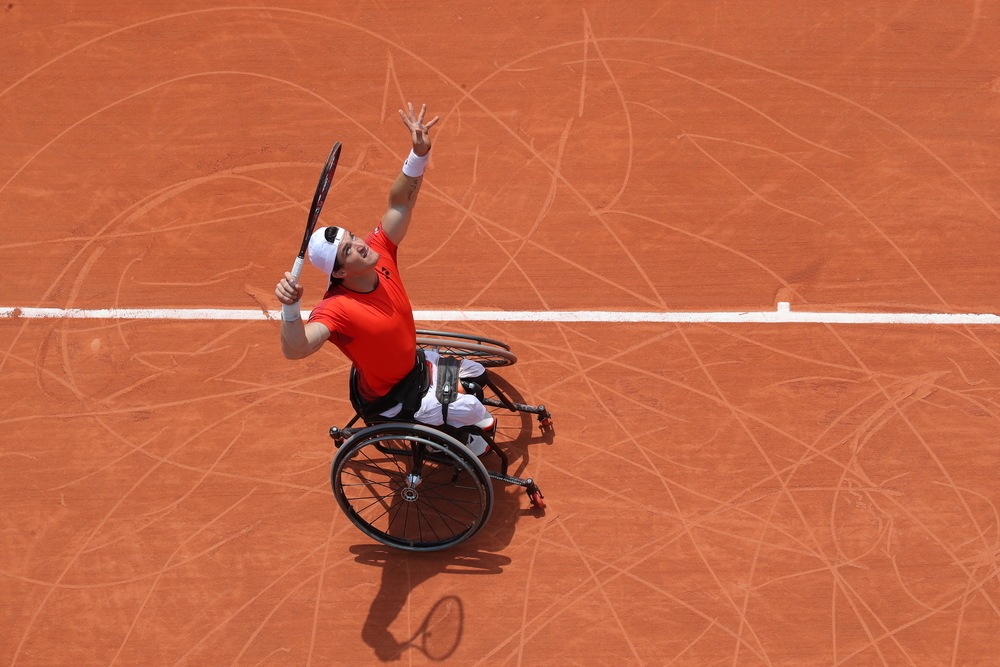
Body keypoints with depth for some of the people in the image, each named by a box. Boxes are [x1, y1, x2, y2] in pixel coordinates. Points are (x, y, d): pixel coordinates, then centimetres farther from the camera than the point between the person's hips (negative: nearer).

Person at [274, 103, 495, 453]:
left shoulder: (378, 253, -20)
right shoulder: (337, 309, -39)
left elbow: (400, 202, -20)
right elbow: (295, 349, -54)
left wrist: (419, 154, -35)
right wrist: (291, 308, -73)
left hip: (414, 363, 8)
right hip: (389, 398, -7)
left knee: (475, 373, 22)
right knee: (471, 410, -7)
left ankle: (464, 425, 51)